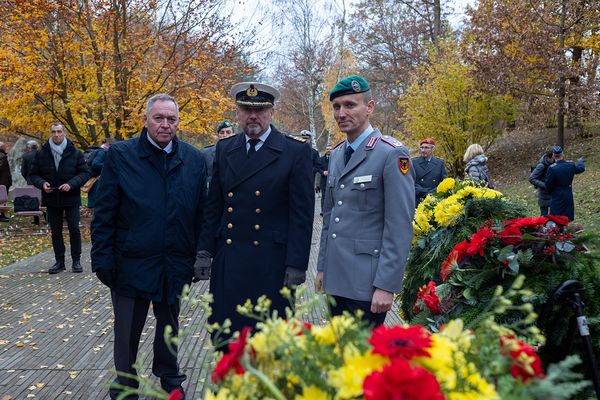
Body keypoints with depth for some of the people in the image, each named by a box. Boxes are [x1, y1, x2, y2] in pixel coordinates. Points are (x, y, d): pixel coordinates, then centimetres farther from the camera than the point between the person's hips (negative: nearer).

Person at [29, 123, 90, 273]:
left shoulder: (75, 153, -2)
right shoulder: (41, 153, 2)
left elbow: (85, 173, -2)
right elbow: (33, 174, 7)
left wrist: (71, 184, -17)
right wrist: (42, 183, -14)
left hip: (71, 198, -2)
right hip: (51, 199, 2)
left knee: (74, 229, 1)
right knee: (55, 232, 9)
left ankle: (76, 261, 13)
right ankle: (59, 261, 18)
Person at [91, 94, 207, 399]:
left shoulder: (194, 159, 2)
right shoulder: (120, 155, -5)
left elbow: (201, 212, 4)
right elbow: (104, 212, -6)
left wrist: (199, 256, 1)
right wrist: (102, 258, -9)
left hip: (176, 264, 3)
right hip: (131, 263, -2)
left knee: (169, 325, 20)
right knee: (127, 331, 10)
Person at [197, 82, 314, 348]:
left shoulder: (296, 151, -3)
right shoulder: (224, 149, 10)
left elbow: (302, 213, -5)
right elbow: (213, 205, 14)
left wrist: (297, 265, -10)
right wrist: (205, 250, 7)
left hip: (272, 261, -4)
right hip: (227, 260, 4)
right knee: (224, 340, 8)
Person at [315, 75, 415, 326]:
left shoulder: (392, 155, -12)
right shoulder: (336, 155, 13)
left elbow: (400, 227, -15)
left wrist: (387, 286, -18)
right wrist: (322, 267, 16)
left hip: (368, 282, -7)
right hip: (335, 280, 7)